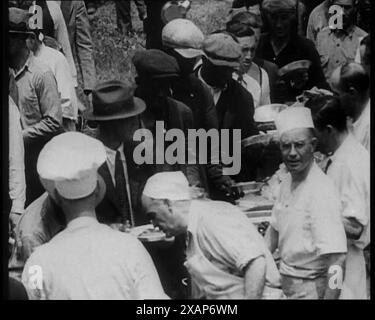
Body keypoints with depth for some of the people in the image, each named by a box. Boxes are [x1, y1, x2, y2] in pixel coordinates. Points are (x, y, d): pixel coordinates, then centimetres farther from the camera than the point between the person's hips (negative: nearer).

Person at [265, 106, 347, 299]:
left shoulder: (322, 191, -23)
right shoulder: (287, 182, 2)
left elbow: (336, 259, -27)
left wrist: (329, 297, -31)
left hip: (310, 288, -7)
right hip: (286, 283, 7)